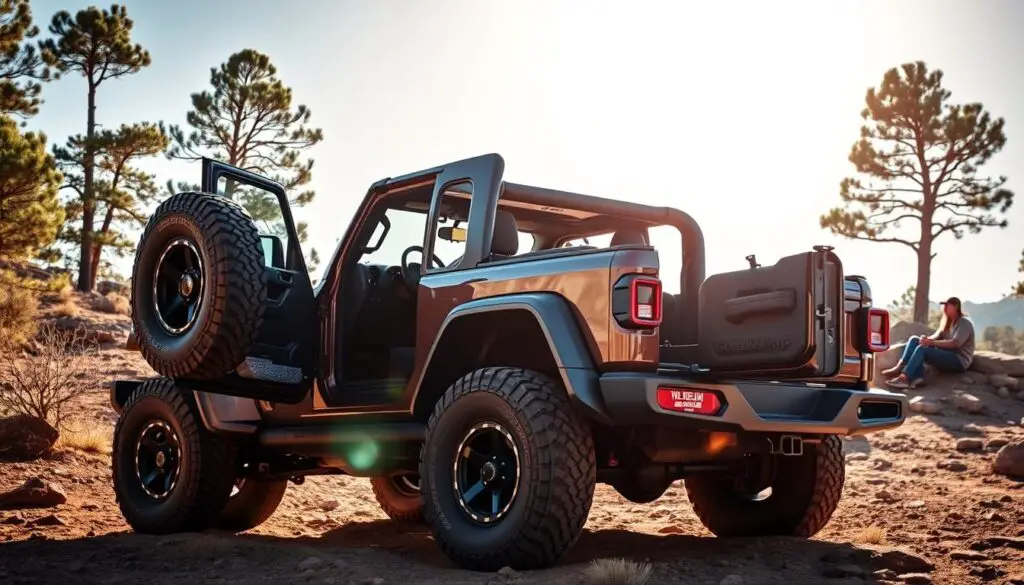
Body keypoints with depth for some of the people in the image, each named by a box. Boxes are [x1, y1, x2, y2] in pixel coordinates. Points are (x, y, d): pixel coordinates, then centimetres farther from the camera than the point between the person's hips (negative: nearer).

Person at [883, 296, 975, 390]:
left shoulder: (964, 323, -7)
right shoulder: (948, 322, 22)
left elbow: (955, 343, -22)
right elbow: (937, 336, 9)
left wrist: (932, 342, -31)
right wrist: (926, 339, -15)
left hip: (959, 361, -9)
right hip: (945, 356, 9)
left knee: (922, 349, -29)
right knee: (914, 340, -6)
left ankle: (904, 378, -41)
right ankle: (900, 368, -28)